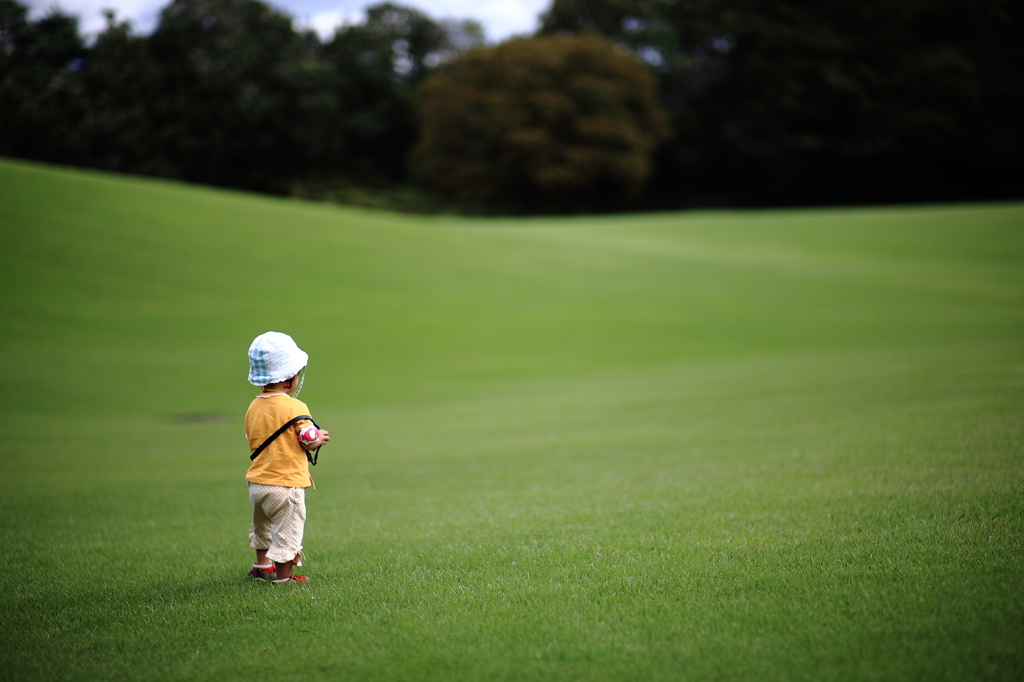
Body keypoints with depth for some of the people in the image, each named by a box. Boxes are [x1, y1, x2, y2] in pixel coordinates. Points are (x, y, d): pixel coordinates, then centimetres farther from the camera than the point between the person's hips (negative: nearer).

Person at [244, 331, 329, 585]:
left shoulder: (253, 407, 5)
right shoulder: (295, 408, -16)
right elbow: (309, 441, -17)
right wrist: (321, 437, 5)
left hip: (257, 482, 7)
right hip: (286, 483, -7)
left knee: (262, 525, 26)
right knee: (286, 530, 4)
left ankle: (262, 564, 42)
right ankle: (283, 576, 8)